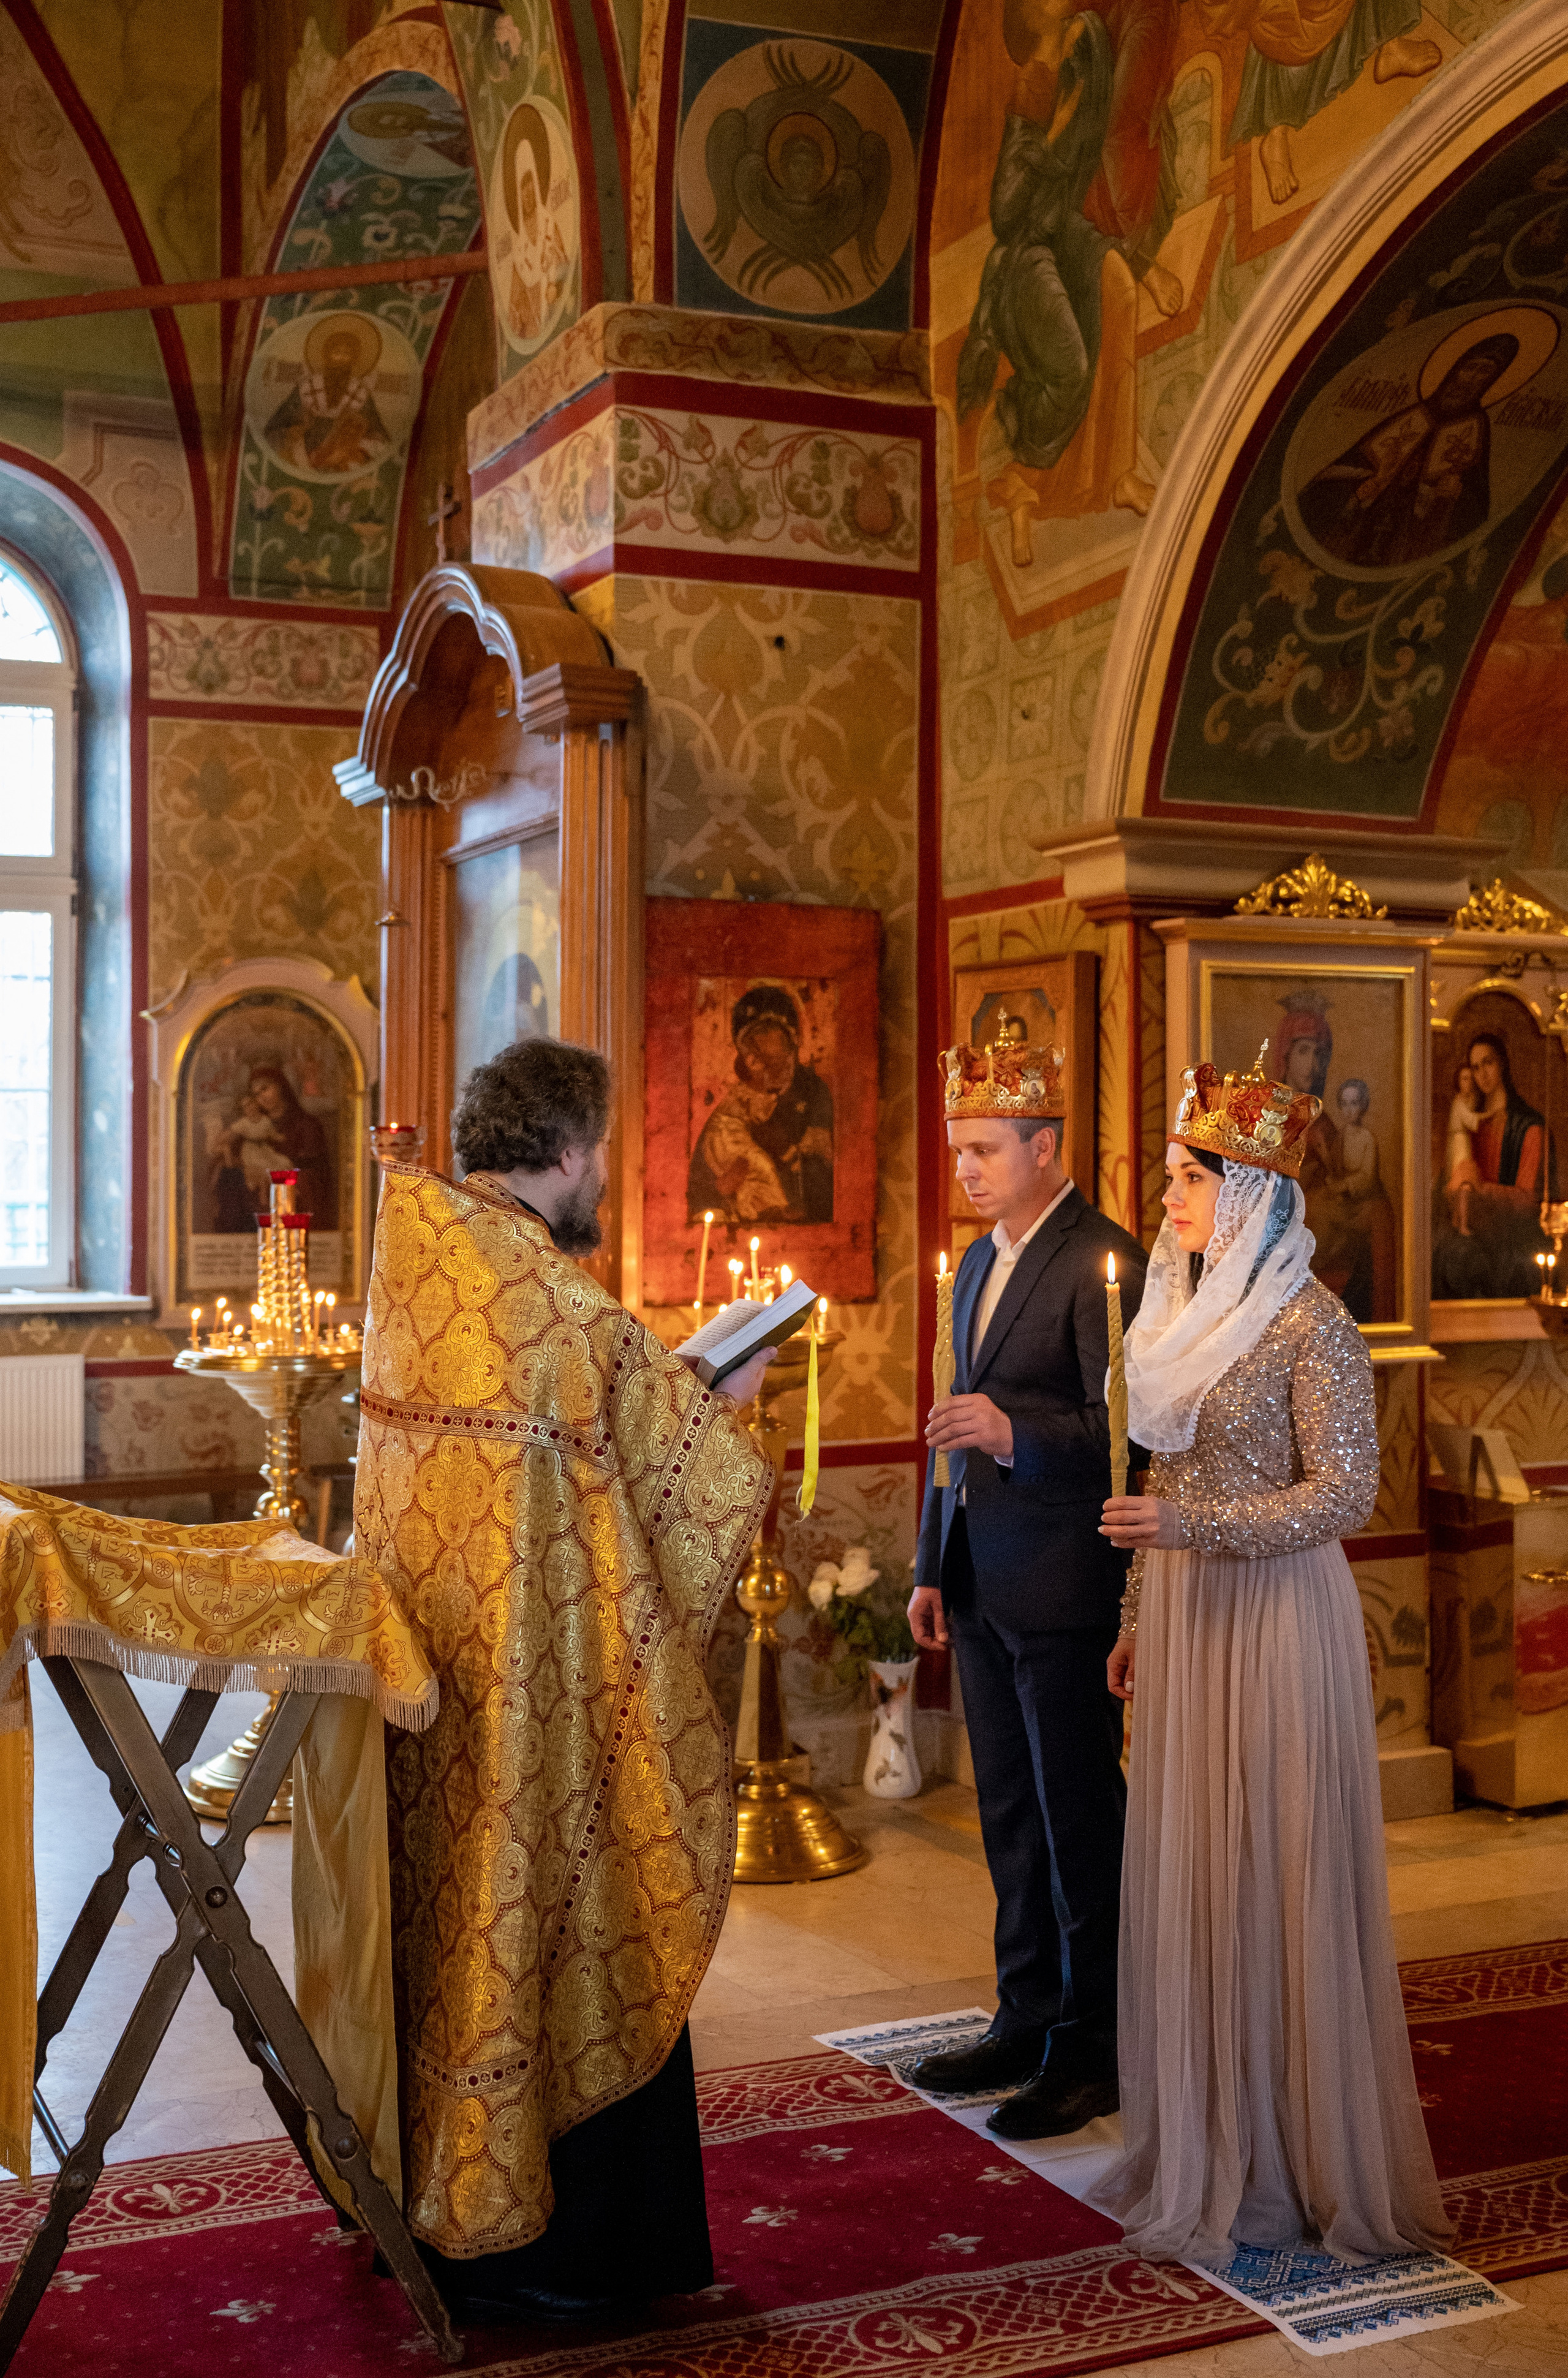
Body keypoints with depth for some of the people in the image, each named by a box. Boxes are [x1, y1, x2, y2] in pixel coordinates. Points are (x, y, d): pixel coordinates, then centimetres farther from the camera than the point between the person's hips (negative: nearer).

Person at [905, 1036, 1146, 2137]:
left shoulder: (1105, 1263, -13)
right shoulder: (977, 1264, 15)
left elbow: (1118, 1434, -18)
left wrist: (1014, 1434, -33)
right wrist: (934, 1566, 19)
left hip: (1064, 1588, -8)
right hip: (983, 1584, 9)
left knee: (1079, 1821, 2)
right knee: (1010, 1820, 16)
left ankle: (1093, 2049, 14)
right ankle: (1027, 2021, 28)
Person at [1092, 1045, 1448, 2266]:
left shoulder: (1312, 1325, -13)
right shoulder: (1185, 1313, 11)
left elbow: (1345, 1493, -16)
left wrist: (1189, 1524, -23)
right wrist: (1138, 1613, 16)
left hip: (1274, 1618, -7)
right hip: (1185, 1614, 8)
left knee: (1276, 1873, 0)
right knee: (1187, 1873, 10)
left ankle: (1297, 2162, 14)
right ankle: (1207, 2147, 23)